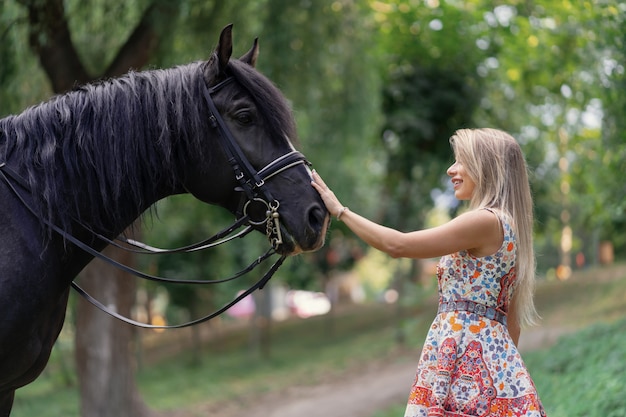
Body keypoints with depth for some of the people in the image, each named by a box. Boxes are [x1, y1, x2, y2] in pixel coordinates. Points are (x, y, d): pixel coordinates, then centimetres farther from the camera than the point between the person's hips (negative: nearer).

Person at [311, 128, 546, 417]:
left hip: (464, 353, -9)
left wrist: (340, 210, -4)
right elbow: (512, 319, 18)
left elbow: (397, 245, -13)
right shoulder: (506, 225, 17)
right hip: (491, 348, 9)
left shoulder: (486, 221, -13)